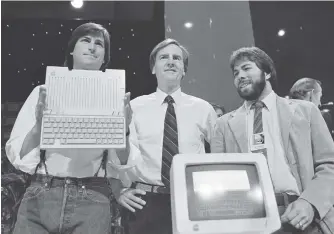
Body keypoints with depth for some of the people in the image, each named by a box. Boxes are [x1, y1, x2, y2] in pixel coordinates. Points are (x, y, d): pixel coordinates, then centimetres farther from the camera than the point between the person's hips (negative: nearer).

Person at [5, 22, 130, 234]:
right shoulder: (44, 92, 7)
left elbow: (121, 164, 2)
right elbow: (19, 158, 4)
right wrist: (39, 121, -13)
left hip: (92, 200, 0)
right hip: (40, 196, 1)